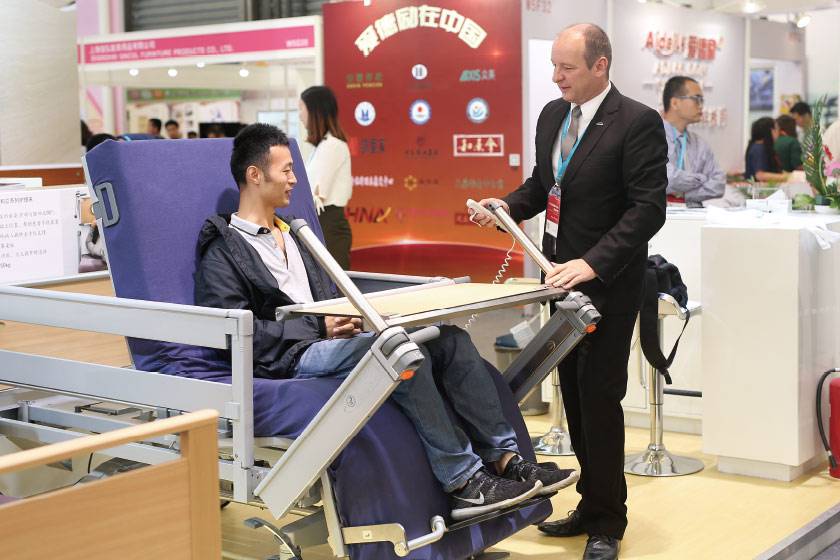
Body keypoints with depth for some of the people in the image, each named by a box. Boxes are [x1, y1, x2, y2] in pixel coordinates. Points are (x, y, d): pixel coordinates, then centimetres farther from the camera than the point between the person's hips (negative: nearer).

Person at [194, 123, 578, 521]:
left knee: (448, 338, -12)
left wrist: (347, 318, 4)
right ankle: (463, 482, -30)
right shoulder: (223, 250, 1)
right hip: (288, 361, -8)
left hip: (327, 339, 8)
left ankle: (505, 459, -17)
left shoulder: (295, 235, 28)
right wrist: (319, 328, -14)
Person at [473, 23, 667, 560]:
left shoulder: (638, 122, -14)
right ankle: (592, 504, 26)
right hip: (562, 276, 7)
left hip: (608, 282, -7)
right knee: (574, 394, 13)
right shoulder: (552, 115, 9)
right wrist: (507, 205, 0)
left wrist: (593, 263, -27)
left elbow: (649, 208, -19)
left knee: (599, 396, -4)